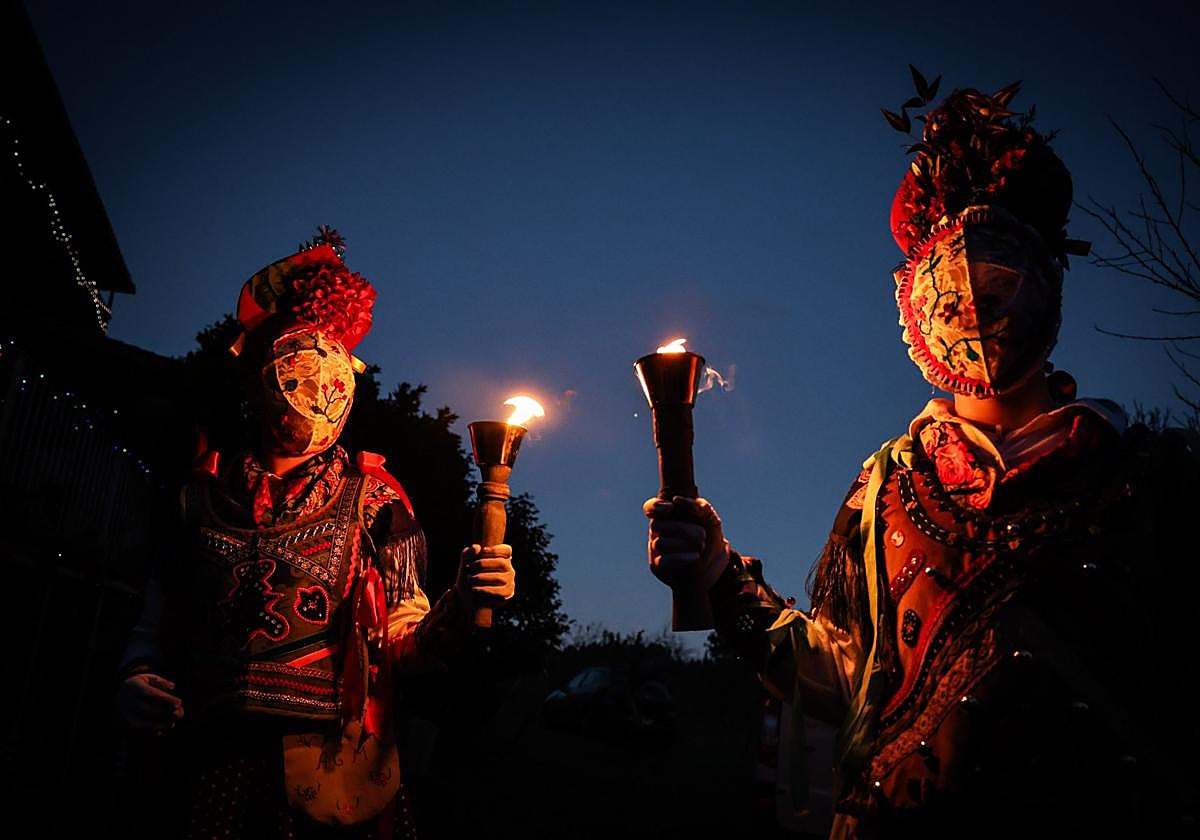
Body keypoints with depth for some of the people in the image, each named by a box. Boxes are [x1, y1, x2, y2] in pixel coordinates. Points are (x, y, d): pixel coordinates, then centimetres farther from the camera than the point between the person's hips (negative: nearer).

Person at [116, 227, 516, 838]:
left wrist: (460, 606, -22)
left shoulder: (371, 498, 3)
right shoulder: (206, 491, 9)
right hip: (211, 763, 2)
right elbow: (156, 621, 16)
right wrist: (135, 678, -4)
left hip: (329, 772, -2)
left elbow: (401, 639, -3)